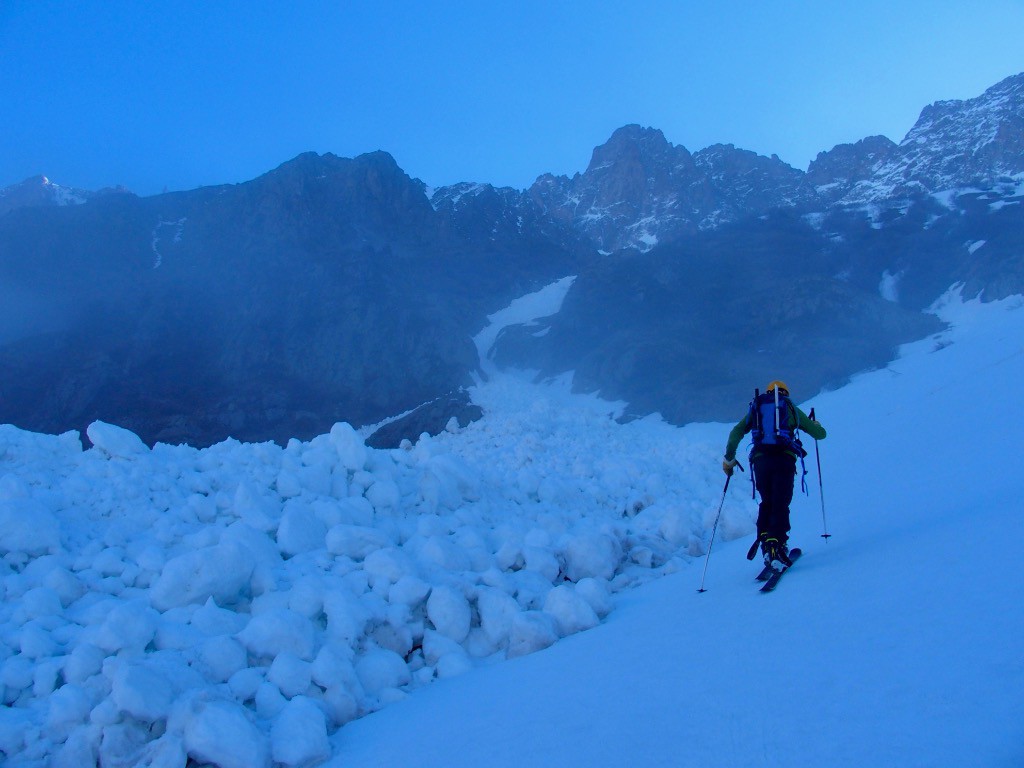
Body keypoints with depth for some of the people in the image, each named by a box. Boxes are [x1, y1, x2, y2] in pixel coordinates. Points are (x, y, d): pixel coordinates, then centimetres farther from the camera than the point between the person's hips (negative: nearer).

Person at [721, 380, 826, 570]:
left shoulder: (755, 408, 22)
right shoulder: (791, 409, 17)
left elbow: (736, 432, 8)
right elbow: (820, 434, 21)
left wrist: (728, 459, 13)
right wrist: (816, 425, 44)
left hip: (760, 459, 2)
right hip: (784, 459, -2)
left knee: (766, 502, 18)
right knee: (780, 504, -5)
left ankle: (765, 540, 3)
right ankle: (776, 545, -22)